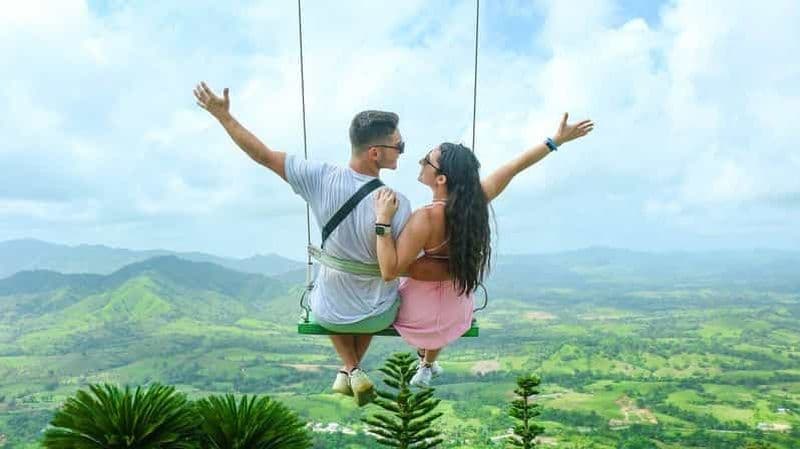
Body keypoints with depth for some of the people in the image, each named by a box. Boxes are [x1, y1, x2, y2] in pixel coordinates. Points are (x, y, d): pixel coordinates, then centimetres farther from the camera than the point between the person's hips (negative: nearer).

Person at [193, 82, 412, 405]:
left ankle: (351, 370, 25)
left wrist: (223, 115, 0)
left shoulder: (320, 179, -21)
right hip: (379, 317, 0)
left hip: (329, 315, 1)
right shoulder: (398, 205, -26)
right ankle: (350, 372, 32)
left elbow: (263, 155, -11)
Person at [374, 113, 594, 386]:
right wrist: (557, 140, 6)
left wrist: (383, 220, -35)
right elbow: (516, 166, -3)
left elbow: (390, 271, -33)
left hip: (420, 316, -5)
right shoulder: (477, 199, -16)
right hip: (456, 317, 5)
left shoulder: (426, 218, -32)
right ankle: (428, 365, 57)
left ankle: (424, 360, 49)